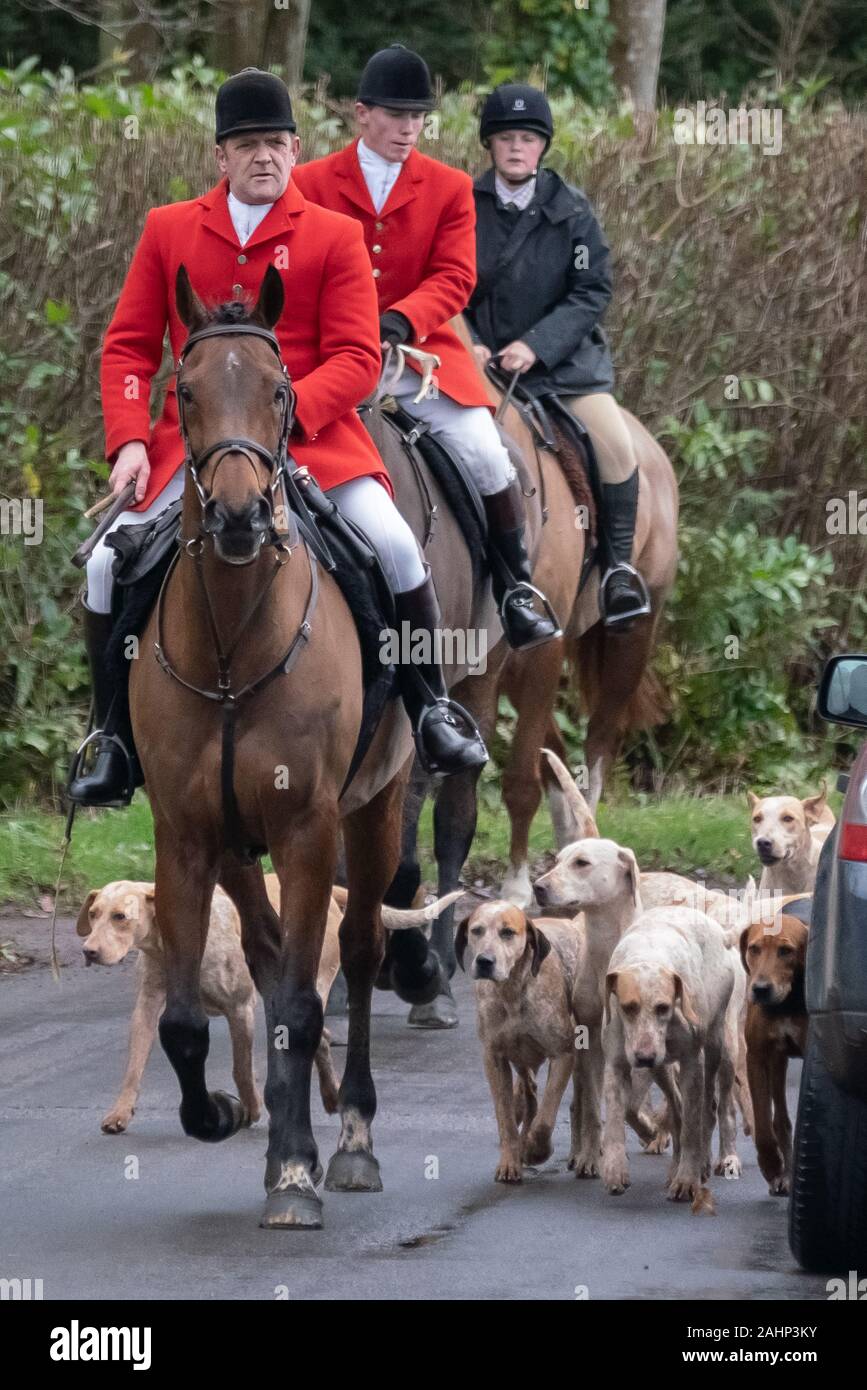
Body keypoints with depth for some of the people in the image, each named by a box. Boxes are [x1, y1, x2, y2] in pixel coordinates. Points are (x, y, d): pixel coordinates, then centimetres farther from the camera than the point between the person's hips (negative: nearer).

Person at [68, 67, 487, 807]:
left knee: (395, 546, -21)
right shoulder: (169, 230, 9)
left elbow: (356, 360, -4)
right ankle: (114, 740, 3)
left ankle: (431, 708, -1)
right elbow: (128, 346, 8)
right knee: (110, 563, -14)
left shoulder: (335, 237, 3)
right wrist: (129, 441, -8)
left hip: (310, 434, -2)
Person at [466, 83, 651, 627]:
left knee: (616, 443, -19)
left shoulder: (572, 210, -2)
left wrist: (536, 346, -17)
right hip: (483, 356, 1)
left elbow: (593, 291, -5)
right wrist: (467, 345, -11)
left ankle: (620, 566, -2)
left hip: (562, 353, -1)